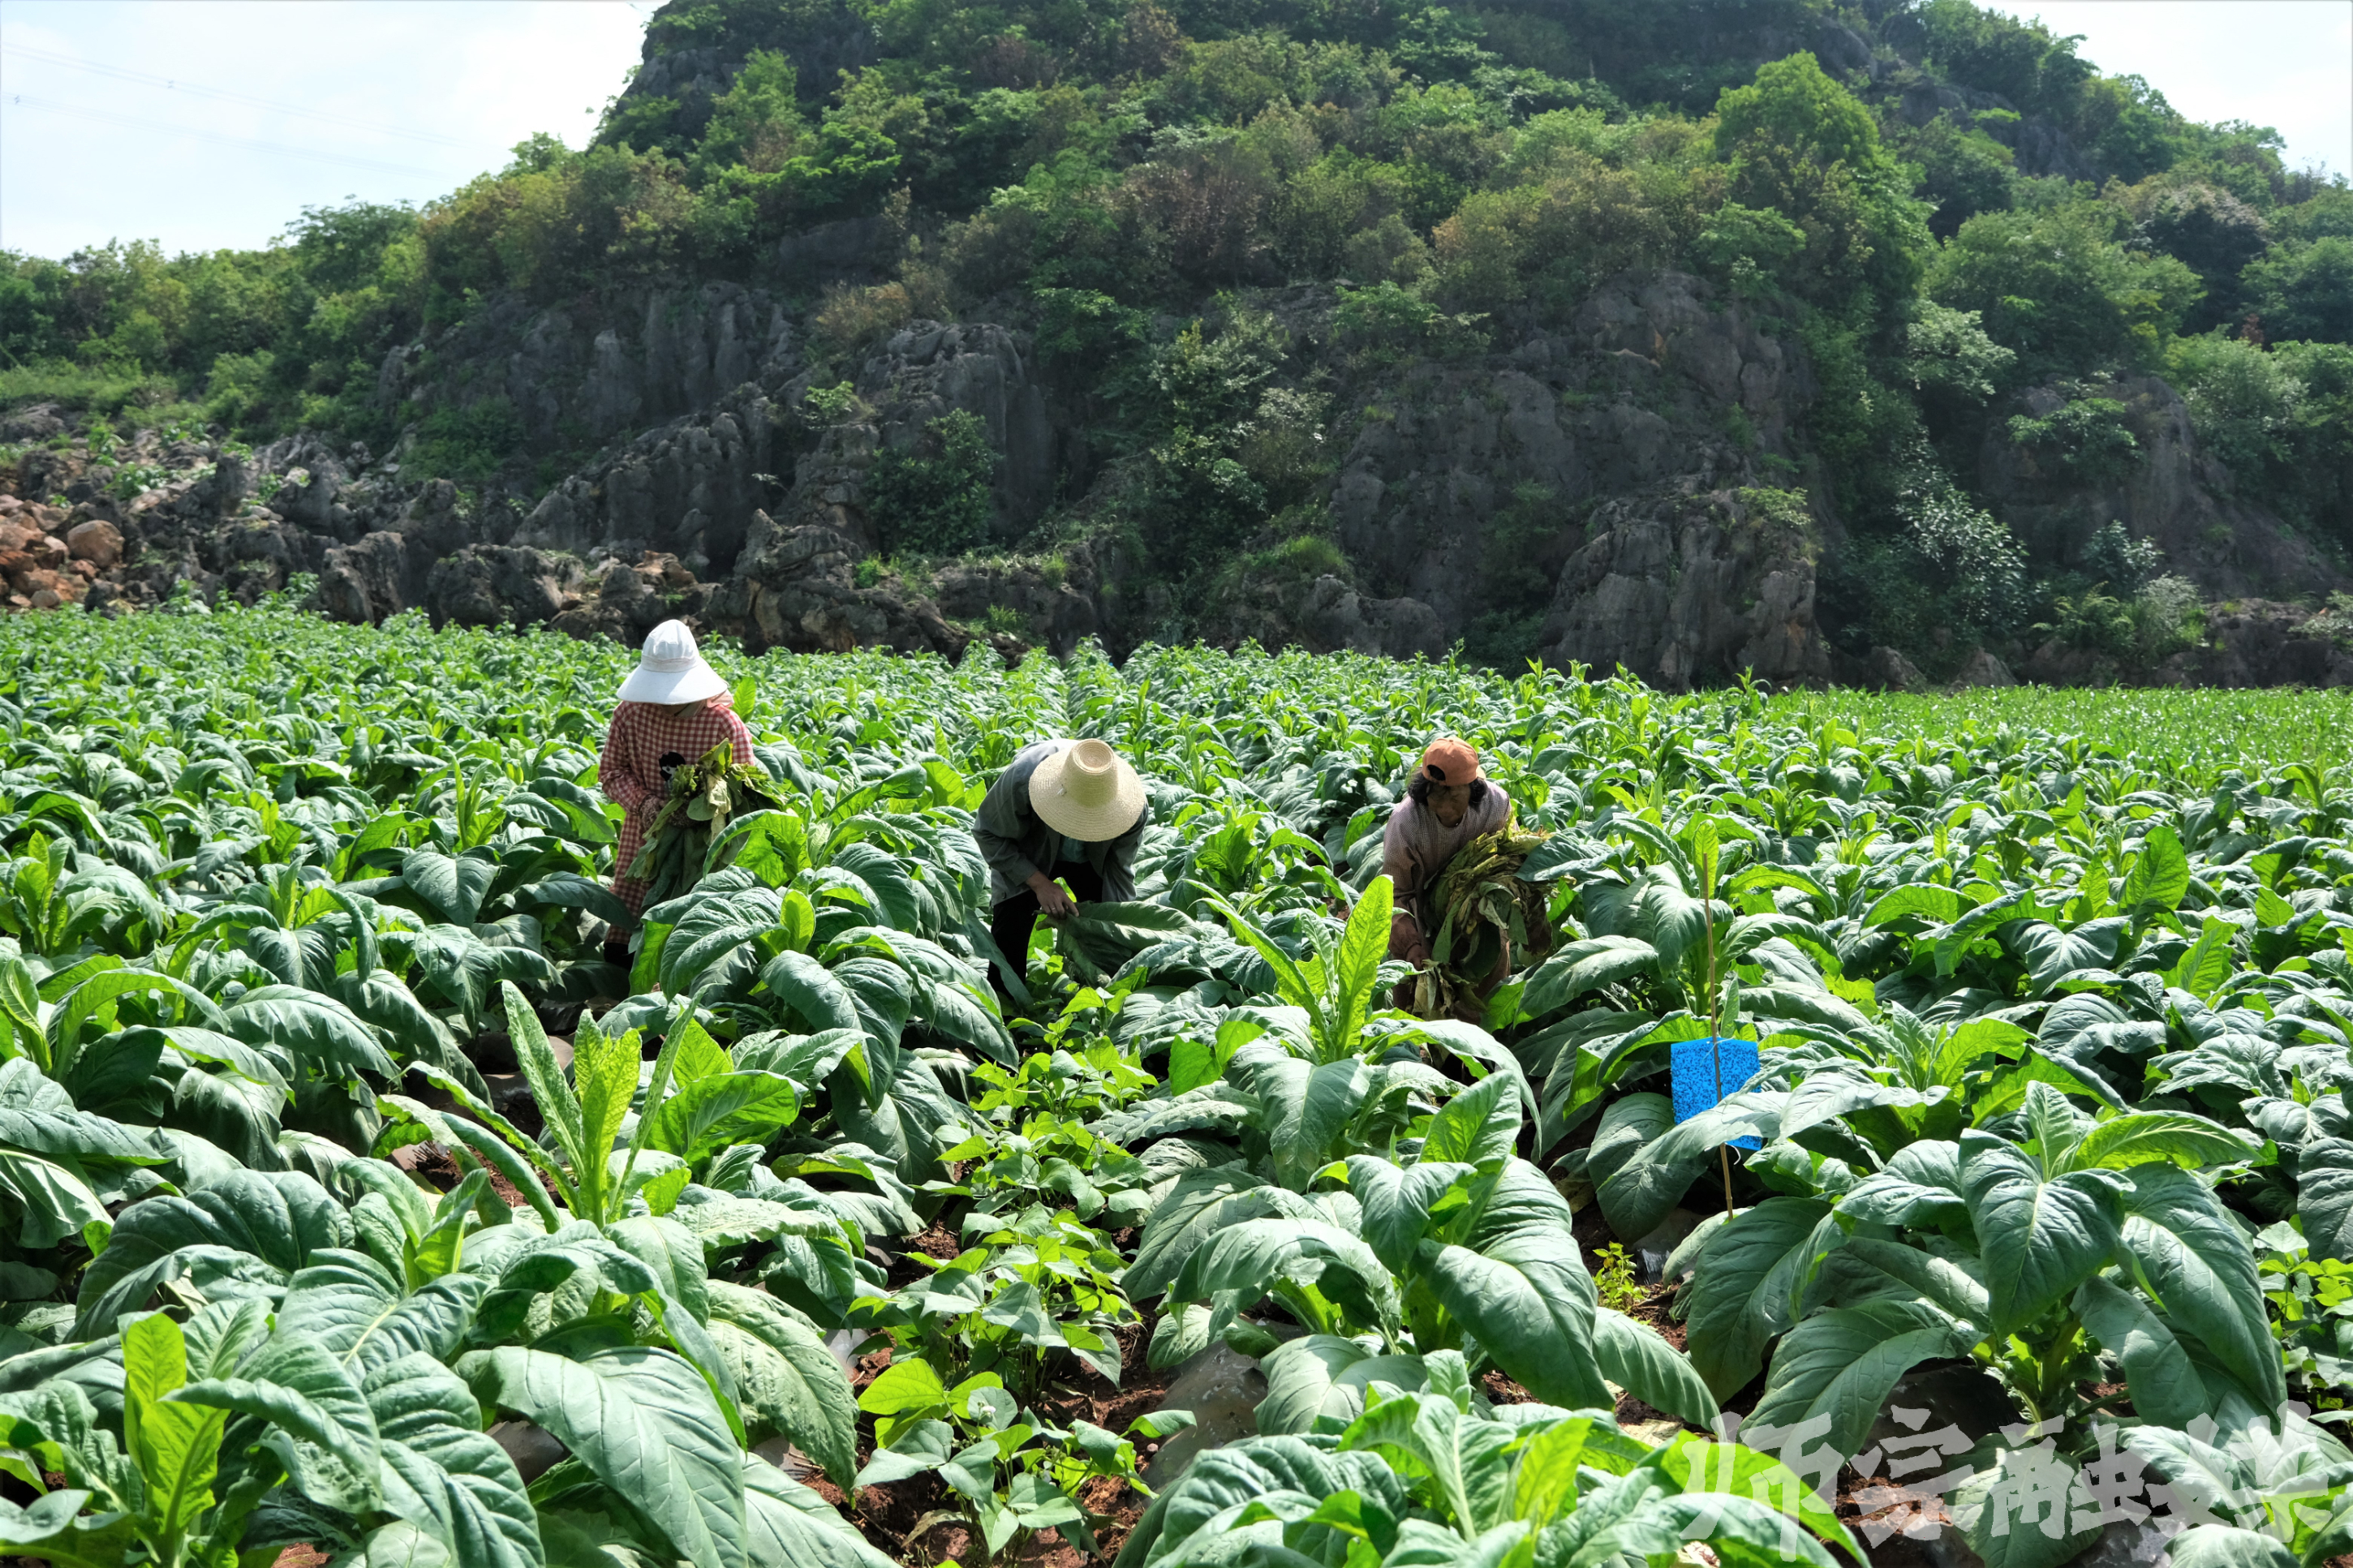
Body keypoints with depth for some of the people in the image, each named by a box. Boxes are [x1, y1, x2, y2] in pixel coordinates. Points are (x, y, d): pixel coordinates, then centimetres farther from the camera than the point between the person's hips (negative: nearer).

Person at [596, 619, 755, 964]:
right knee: (619, 953, 9)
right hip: (643, 843, 2)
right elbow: (611, 771, 4)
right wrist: (641, 801, -16)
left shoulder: (724, 722, -13)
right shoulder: (629, 715, -7)